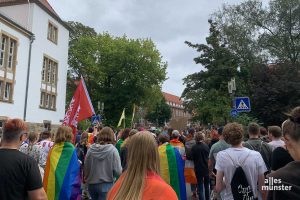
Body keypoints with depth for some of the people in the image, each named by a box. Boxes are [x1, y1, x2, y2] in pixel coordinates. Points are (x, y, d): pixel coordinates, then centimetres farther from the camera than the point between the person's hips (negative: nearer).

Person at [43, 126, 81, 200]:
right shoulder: (72, 150, -12)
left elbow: (47, 170, 4)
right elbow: (76, 170, -11)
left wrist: (46, 187, 14)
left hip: (53, 185, 4)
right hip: (68, 186, -3)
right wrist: (77, 185, 0)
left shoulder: (53, 150, -2)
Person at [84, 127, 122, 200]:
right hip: (106, 185, -4)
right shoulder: (112, 150, -16)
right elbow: (118, 171, -17)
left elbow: (86, 167, 3)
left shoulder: (91, 149, -6)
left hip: (91, 184, 5)